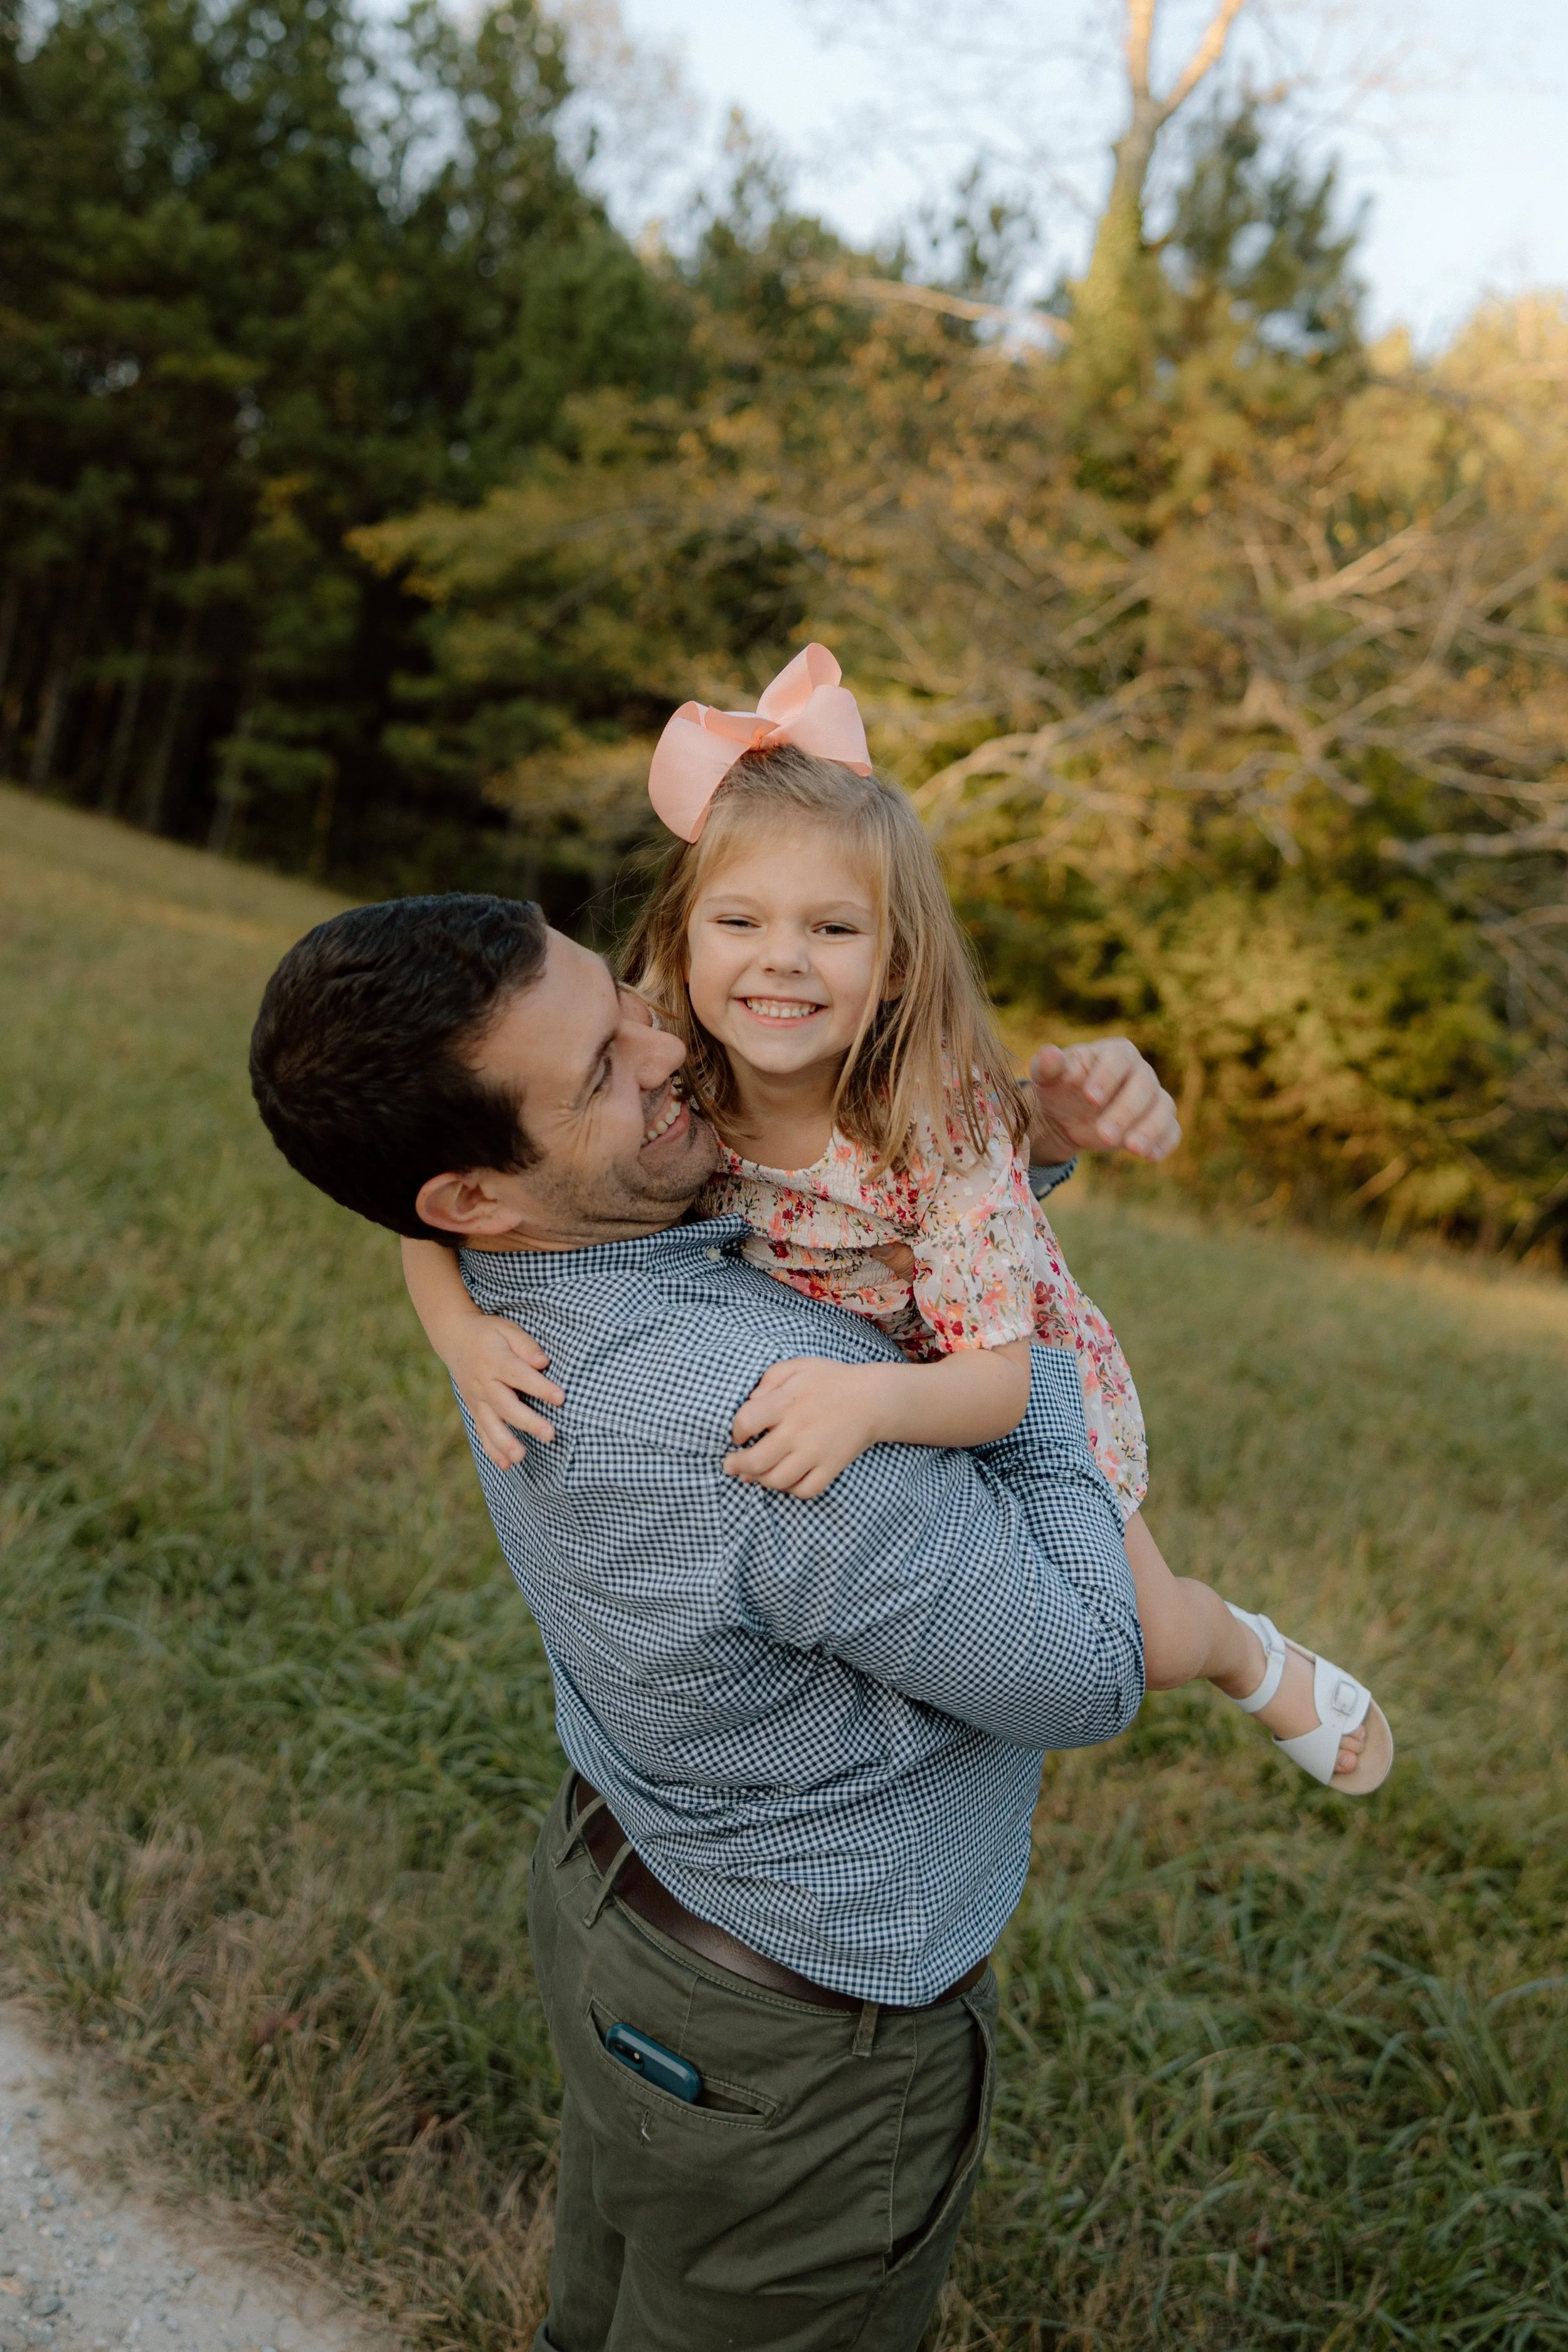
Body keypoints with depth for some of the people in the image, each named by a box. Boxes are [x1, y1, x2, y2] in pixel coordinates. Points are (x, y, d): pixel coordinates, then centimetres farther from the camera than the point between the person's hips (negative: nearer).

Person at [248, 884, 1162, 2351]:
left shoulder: (527, 1300, -11)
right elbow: (1088, 1682, -25)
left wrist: (1036, 1123, -12)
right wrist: (1030, 1349, -16)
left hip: (614, 1892, 7)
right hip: (793, 2057, -7)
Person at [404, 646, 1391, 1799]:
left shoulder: (945, 1127, -37)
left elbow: (998, 1379, -35)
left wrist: (869, 1400, -55)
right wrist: (463, 1330, -36)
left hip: (1018, 1400, -3)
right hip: (816, 1390, 3)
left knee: (1145, 1646, 11)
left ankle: (1252, 1657, 45)